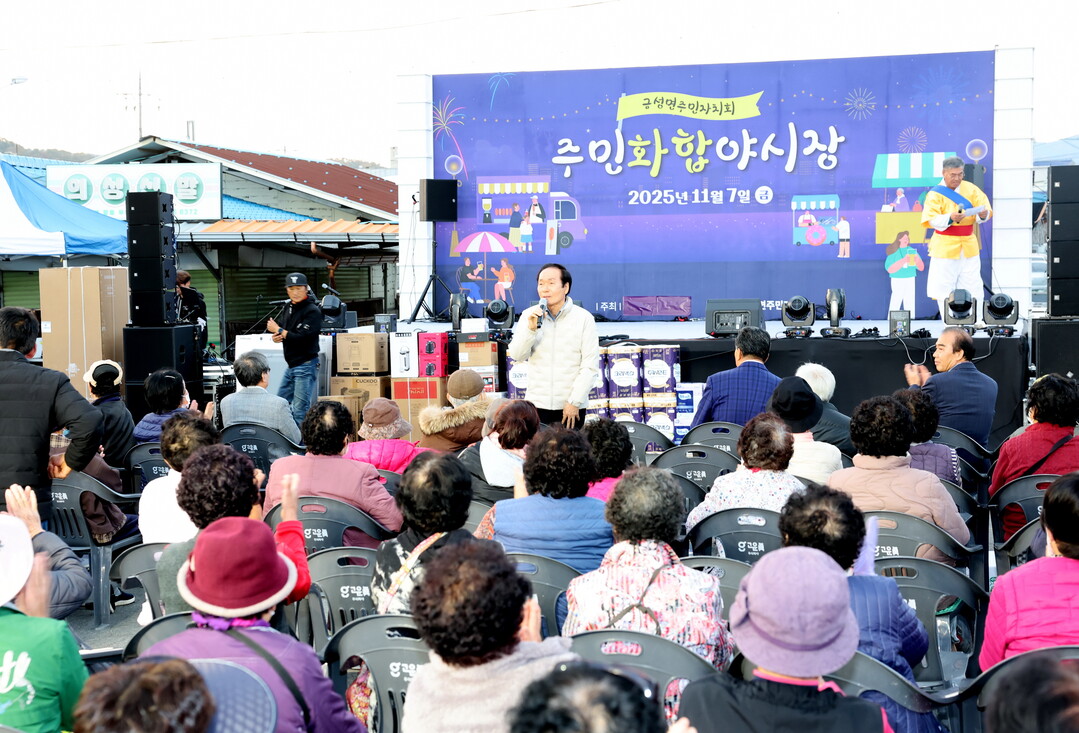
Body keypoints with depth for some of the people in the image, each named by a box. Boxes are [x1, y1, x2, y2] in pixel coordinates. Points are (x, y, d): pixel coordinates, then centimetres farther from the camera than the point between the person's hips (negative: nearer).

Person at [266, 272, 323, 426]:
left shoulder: (312, 311, -14)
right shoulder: (289, 307, 12)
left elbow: (301, 337, -23)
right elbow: (283, 328, 21)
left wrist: (278, 330, -13)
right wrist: (277, 337, -3)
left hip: (305, 365, -9)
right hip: (291, 365, 9)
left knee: (300, 410, -7)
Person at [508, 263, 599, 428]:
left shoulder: (584, 318, -4)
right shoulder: (529, 315, 4)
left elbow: (590, 366, -5)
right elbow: (516, 355, -1)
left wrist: (574, 402, -9)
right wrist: (531, 328, -15)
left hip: (571, 408, -2)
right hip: (536, 404, 2)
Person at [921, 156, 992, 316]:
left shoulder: (971, 189, 8)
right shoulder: (935, 194, -2)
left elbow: (985, 209, 1)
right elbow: (931, 220, -12)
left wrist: (983, 214, -23)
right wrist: (950, 218, -30)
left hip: (969, 247, 3)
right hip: (945, 247, -3)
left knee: (970, 289, 2)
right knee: (944, 289, -4)